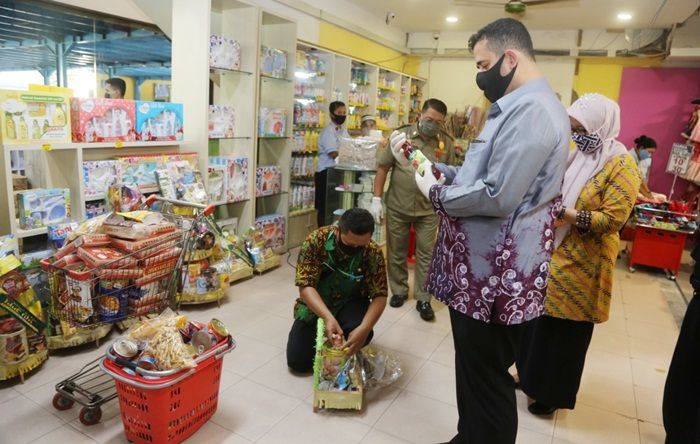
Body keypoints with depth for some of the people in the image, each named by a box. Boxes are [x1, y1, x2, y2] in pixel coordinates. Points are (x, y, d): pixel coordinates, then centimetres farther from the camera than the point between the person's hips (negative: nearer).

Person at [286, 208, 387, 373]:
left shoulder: (373, 253, -21)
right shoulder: (315, 241, -25)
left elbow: (379, 296, -21)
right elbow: (306, 287, -27)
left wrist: (364, 328, -40)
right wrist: (328, 318, -44)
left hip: (350, 304, 0)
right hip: (315, 305, 0)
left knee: (361, 333, -33)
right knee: (297, 361, -10)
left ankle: (349, 355, 3)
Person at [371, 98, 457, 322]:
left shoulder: (447, 143, -2)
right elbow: (383, 167, -2)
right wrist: (377, 199, -6)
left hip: (429, 209, 0)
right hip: (397, 206, 0)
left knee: (426, 254, 7)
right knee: (396, 252, 12)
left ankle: (423, 299, 19)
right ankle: (399, 291, 31)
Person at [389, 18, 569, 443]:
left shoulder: (532, 109, -19)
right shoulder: (517, 107, 16)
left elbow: (497, 197, -27)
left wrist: (435, 193, -12)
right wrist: (431, 167, 7)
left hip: (495, 276, -11)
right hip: (482, 268, 11)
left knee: (486, 379, 7)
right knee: (473, 370, 23)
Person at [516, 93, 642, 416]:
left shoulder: (622, 166, -15)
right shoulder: (576, 156, 7)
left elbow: (613, 220, -21)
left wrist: (564, 214, -29)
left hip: (579, 265, -7)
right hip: (551, 256, 7)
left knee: (565, 332, 8)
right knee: (539, 322, 17)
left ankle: (554, 394, 26)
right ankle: (532, 376, 36)